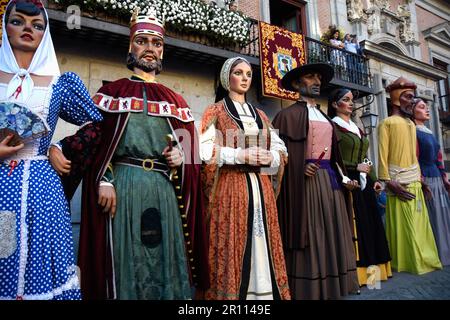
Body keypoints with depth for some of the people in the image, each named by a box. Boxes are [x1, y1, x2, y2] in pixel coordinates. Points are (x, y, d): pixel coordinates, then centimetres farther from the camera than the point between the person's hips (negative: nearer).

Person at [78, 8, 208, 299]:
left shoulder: (175, 99, 17)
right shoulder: (113, 91, 10)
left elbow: (189, 145, 17)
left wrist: (181, 156, -5)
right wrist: (103, 181, -11)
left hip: (165, 186, 3)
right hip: (123, 184, -2)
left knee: (165, 258, 7)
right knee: (127, 260, 1)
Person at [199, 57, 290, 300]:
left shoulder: (260, 115, 20)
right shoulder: (215, 112, 5)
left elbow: (280, 149, 17)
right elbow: (203, 150, -8)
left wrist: (269, 157, -5)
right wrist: (240, 155, -15)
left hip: (260, 188, 5)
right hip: (230, 188, -4)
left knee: (263, 246, 6)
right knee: (232, 248, -3)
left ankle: (265, 293, 17)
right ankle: (230, 292, 10)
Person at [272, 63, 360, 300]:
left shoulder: (324, 117, 20)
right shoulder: (288, 114, -2)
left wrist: (343, 178, 12)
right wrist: (301, 169, -21)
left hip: (329, 180, 7)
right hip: (305, 181, -7)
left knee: (331, 234, 9)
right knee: (309, 236, -4)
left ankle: (332, 286, 21)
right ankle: (309, 289, 9)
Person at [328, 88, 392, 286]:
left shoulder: (356, 127, 19)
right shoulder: (333, 126, -5)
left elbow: (364, 158, 20)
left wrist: (374, 179, 14)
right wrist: (355, 167, -15)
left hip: (364, 183, 8)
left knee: (370, 225, 8)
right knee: (354, 226, -7)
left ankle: (371, 268, 18)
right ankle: (355, 272, 3)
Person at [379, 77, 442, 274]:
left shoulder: (411, 124, 16)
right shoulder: (387, 123, -6)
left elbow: (413, 153, 19)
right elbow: (382, 155, -12)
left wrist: (419, 176, 14)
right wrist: (388, 182, -18)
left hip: (415, 181, 7)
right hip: (399, 181, -7)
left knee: (417, 223, 11)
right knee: (403, 224, -1)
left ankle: (421, 260, 23)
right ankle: (405, 262, 11)